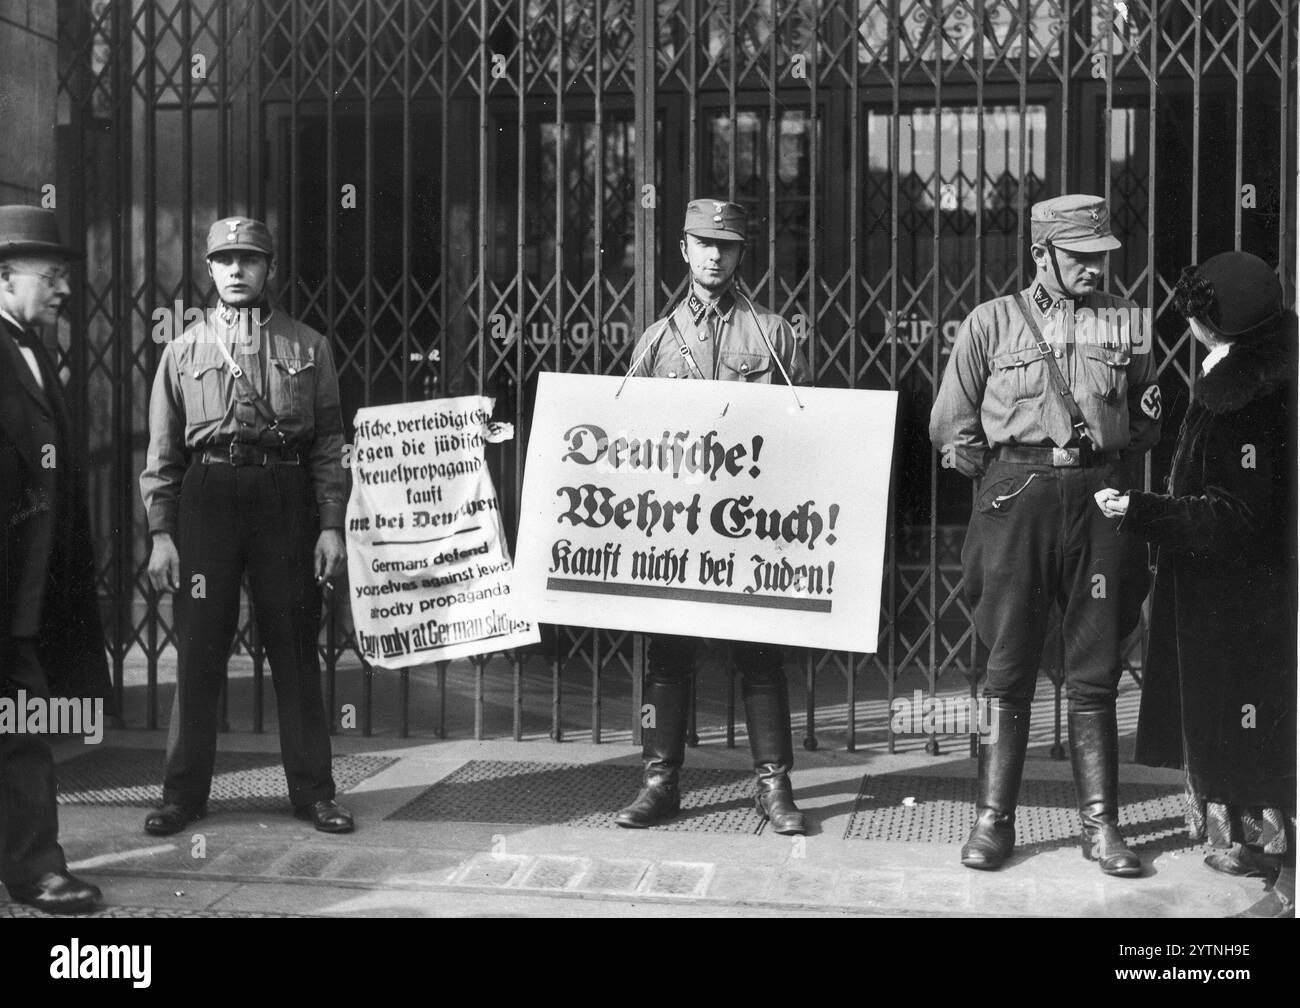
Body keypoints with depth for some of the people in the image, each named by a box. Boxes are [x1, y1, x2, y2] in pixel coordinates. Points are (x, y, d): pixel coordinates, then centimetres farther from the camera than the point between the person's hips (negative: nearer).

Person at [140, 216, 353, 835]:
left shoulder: (307, 347, 9)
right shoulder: (185, 349, 10)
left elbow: (329, 444, 6)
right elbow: (162, 451, 8)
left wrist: (331, 525, -1)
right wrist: (161, 533, 0)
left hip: (286, 499, 0)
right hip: (206, 499, 1)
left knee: (295, 648, 4)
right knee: (198, 650, 3)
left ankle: (312, 790, 12)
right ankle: (184, 793, 13)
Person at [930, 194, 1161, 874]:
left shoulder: (1126, 322, 11)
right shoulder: (992, 321, 6)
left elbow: (1146, 421, 16)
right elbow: (951, 424, 6)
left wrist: (1111, 475, 7)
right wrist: (1000, 479, 4)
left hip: (1100, 494, 2)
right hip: (1015, 495, -2)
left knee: (1094, 671, 5)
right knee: (1009, 665, 2)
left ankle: (1100, 823, 12)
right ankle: (993, 819, 9)